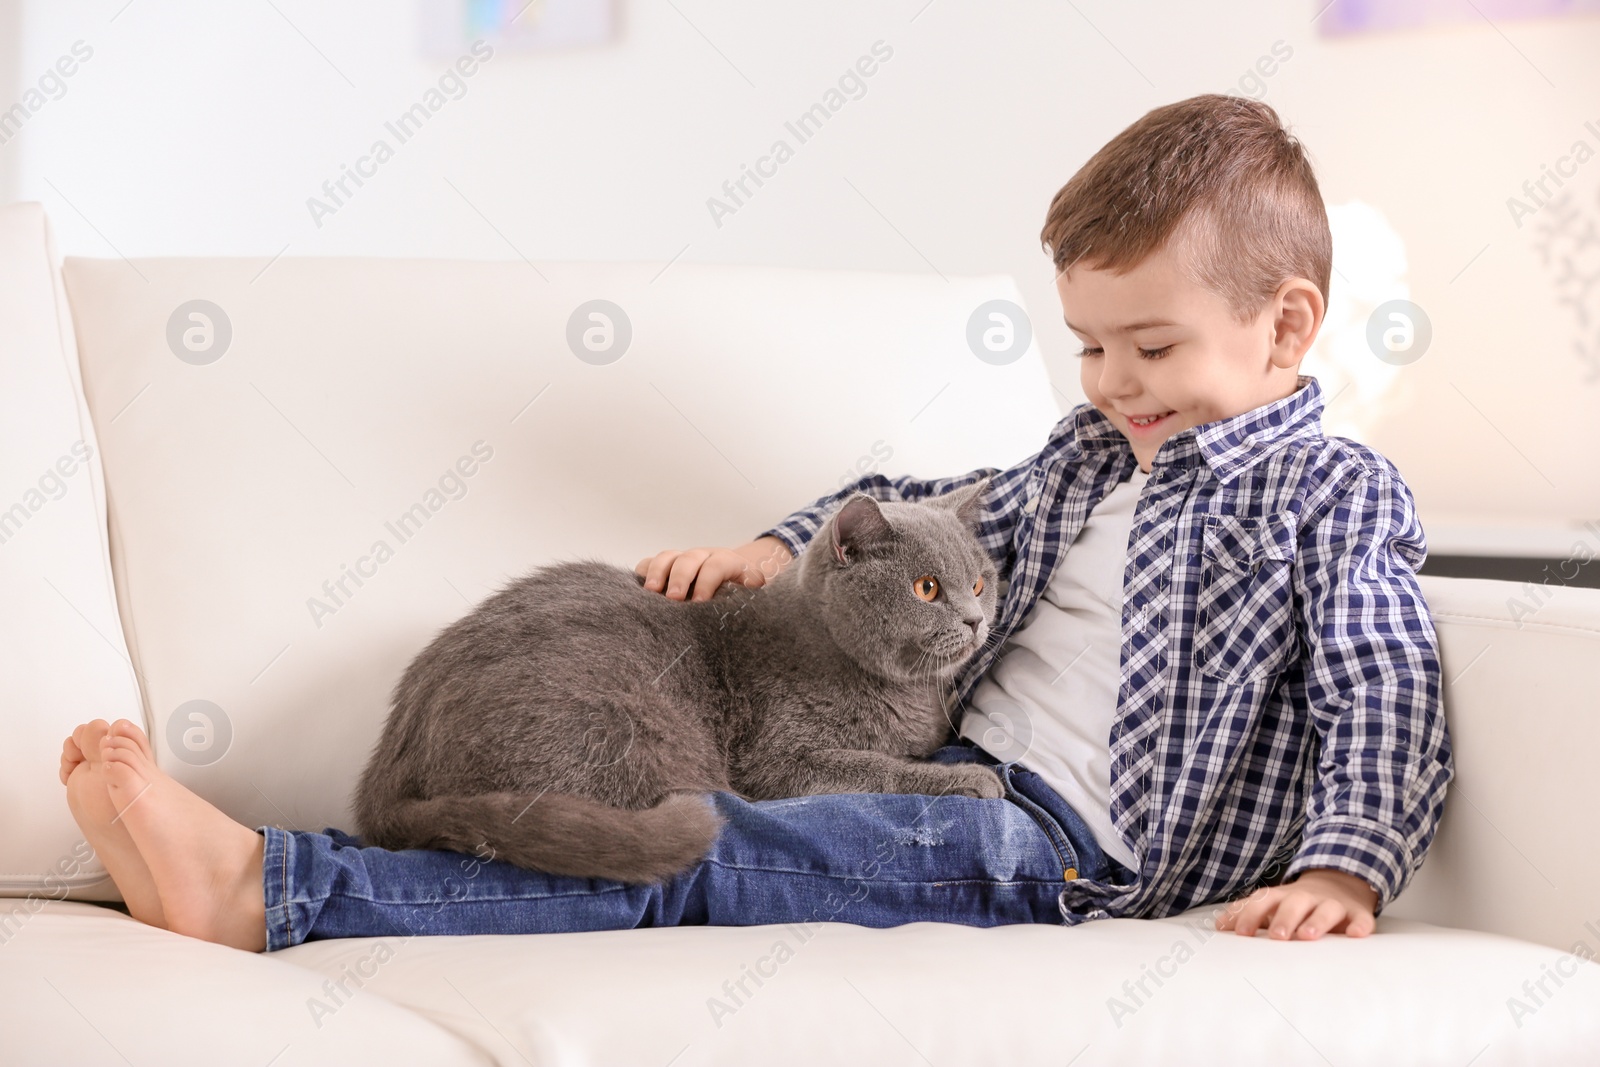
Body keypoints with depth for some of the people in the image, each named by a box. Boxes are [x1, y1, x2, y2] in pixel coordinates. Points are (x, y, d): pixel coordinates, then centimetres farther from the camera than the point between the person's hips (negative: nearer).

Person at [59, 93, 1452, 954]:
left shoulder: (1335, 495, 0)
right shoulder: (1089, 453, 22)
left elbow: (1385, 703, -9)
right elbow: (942, 512, 35)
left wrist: (1342, 868, -25)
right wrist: (777, 548, 18)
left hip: (1060, 841, -8)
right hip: (959, 772, 8)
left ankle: (264, 891, -34)